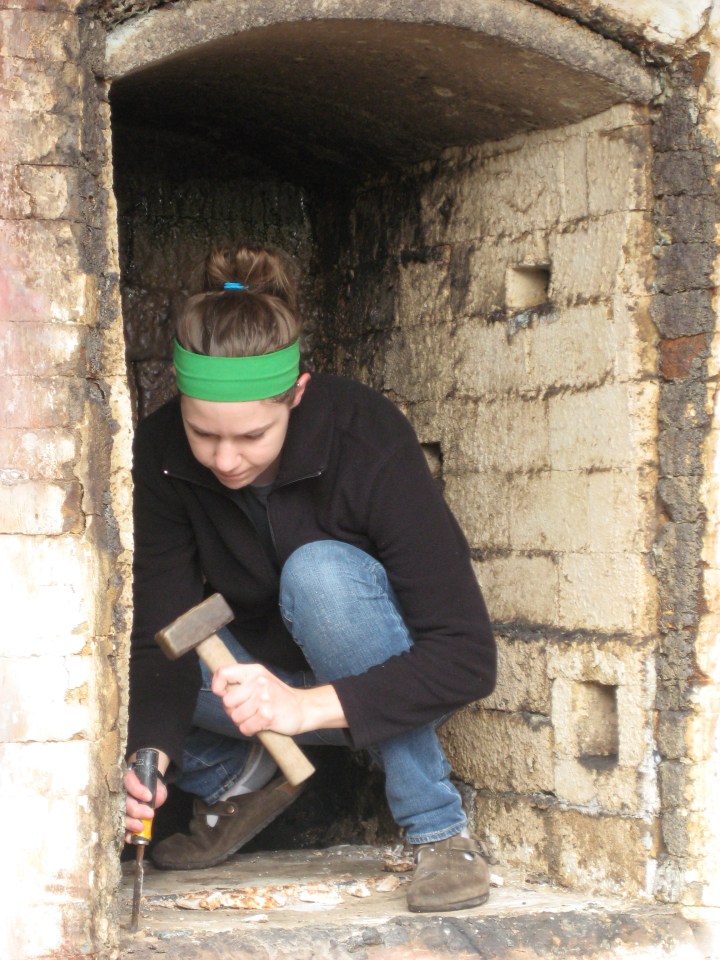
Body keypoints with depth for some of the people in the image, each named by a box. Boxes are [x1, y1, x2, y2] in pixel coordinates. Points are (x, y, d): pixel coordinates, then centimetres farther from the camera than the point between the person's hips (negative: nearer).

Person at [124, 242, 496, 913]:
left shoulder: (367, 440, -29)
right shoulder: (163, 454, -19)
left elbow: (469, 657, -32)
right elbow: (160, 635, -20)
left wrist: (310, 706, -44)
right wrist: (147, 754, -40)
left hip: (382, 680, -4)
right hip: (264, 671, 4)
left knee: (320, 573, -36)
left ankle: (440, 833, -22)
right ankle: (237, 779, 7)